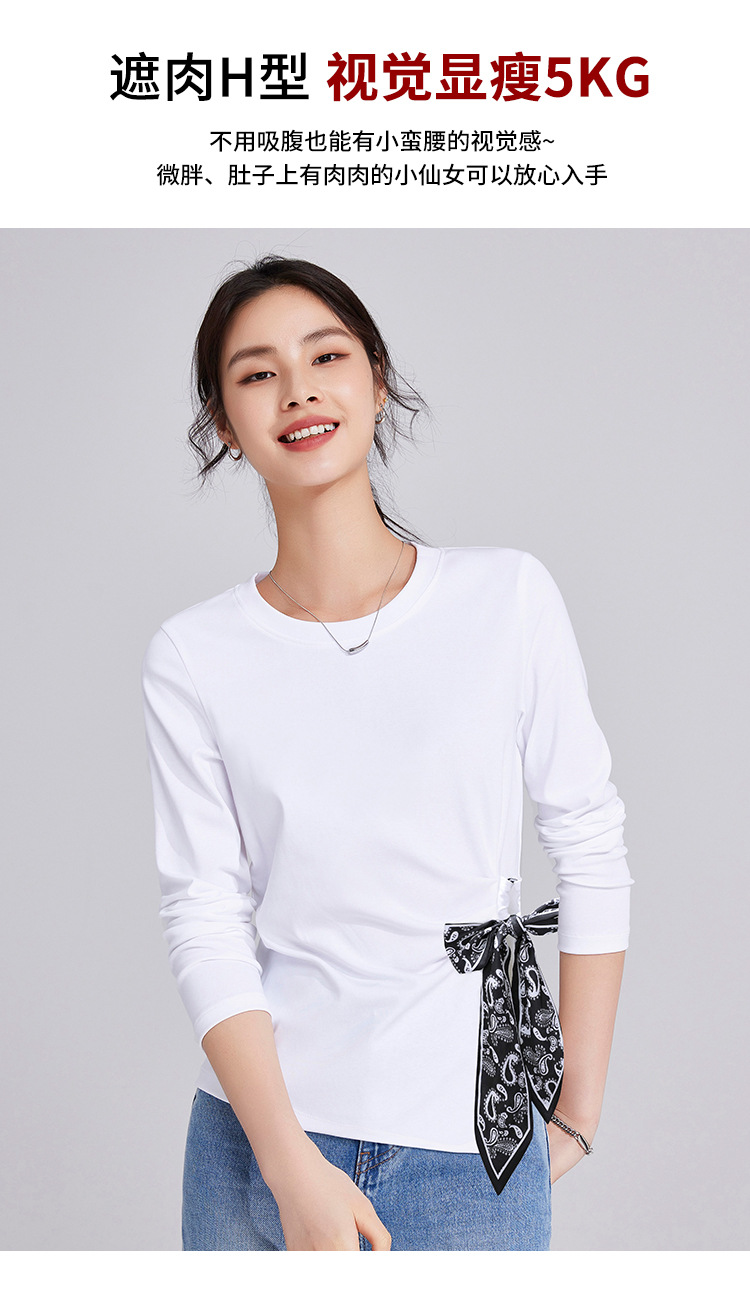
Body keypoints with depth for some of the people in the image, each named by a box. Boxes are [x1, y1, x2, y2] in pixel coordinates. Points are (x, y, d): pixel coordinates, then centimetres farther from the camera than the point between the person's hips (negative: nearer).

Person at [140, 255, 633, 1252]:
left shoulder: (509, 597, -6)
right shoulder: (192, 658, -5)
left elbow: (591, 851, -1)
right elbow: (205, 917, -6)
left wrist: (578, 1110, 1)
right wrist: (291, 1167, -14)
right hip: (253, 1137, 1)